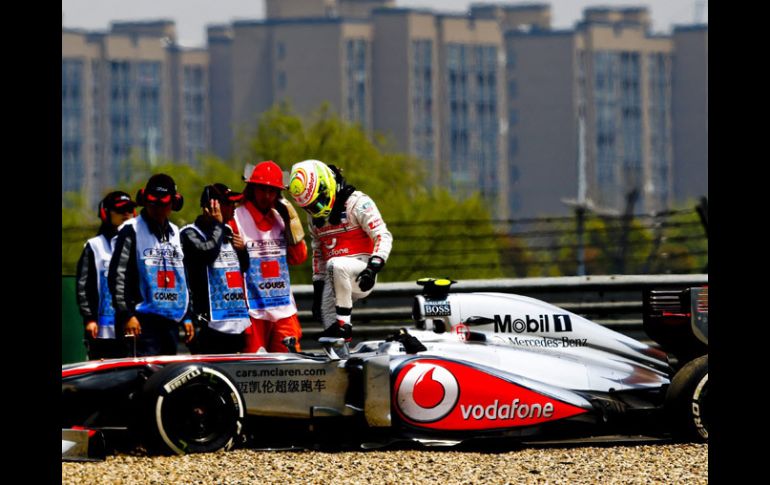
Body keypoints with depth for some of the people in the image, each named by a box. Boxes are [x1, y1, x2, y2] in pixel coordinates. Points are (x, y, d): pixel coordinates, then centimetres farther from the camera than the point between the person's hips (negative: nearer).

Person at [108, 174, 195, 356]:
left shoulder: (175, 233, 19)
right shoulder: (132, 230, -1)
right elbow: (117, 276, -8)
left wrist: (187, 316, 20)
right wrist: (126, 314, -15)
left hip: (172, 319, 7)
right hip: (144, 319, -7)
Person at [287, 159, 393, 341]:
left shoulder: (357, 203, -9)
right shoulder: (314, 215, 14)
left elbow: (383, 237, -14)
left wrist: (373, 267, -28)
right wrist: (317, 287, 18)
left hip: (360, 270, -7)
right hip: (335, 278, 7)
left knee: (336, 265, -37)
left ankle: (344, 321, -29)